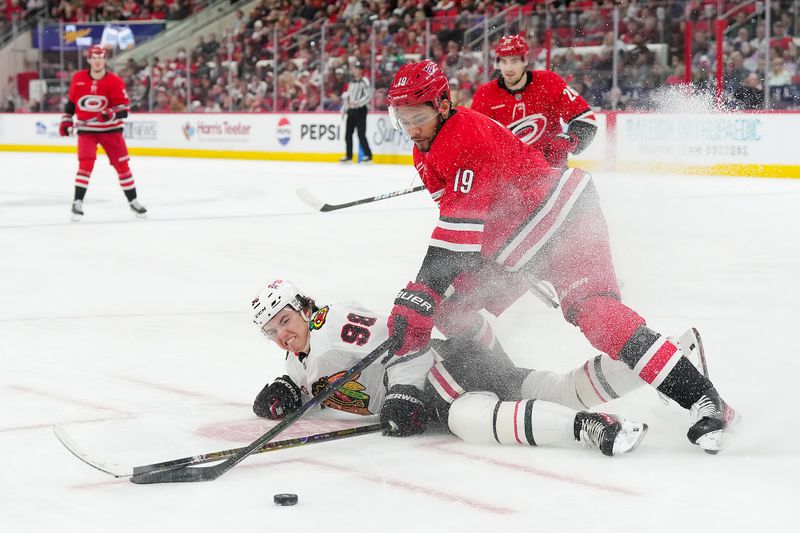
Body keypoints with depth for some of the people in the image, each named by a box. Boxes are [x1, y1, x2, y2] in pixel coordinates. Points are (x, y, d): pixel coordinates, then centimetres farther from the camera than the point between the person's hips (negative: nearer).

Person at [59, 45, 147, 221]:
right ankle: (77, 202, -10)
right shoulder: (78, 79, -1)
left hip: (110, 129, 0)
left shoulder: (115, 81, -9)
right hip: (86, 129, 0)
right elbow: (71, 101, 13)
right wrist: (66, 120, 7)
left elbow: (123, 108, -13)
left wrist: (110, 114, -31)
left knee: (121, 164, 2)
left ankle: (133, 201, 15)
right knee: (86, 163, -16)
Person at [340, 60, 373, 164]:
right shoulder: (351, 82, 16)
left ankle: (368, 155, -4)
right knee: (348, 134, 7)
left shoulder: (364, 81, -9)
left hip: (360, 110, -8)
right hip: (351, 110, 8)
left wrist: (356, 103, -23)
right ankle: (349, 156, 14)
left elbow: (368, 96, -17)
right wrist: (344, 108, 18)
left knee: (361, 134, -10)